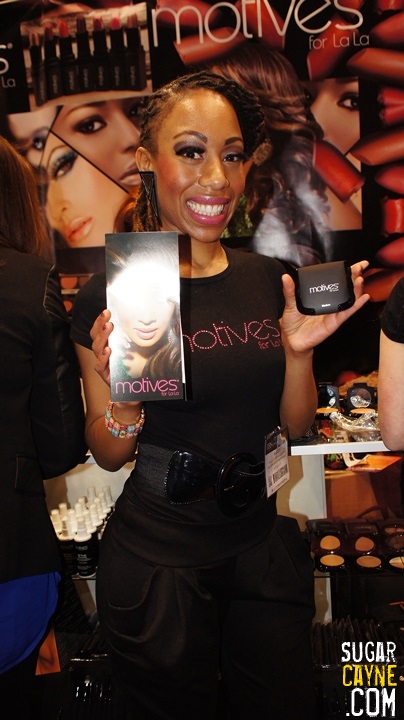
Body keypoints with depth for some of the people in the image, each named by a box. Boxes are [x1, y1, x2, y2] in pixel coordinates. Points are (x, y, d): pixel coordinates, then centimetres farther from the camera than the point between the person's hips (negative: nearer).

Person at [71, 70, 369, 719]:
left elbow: (296, 424, 5)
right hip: (157, 559, -3)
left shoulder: (267, 279, 0)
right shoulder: (109, 295, -13)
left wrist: (298, 350, -13)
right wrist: (125, 403, -26)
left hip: (261, 541, 4)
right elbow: (108, 455, -5)